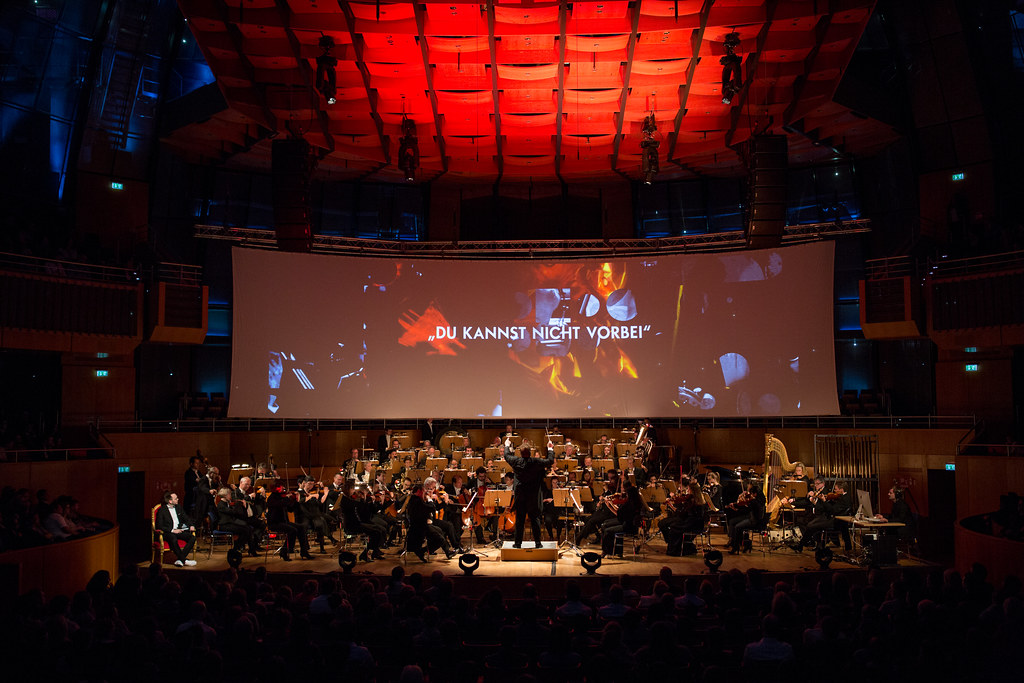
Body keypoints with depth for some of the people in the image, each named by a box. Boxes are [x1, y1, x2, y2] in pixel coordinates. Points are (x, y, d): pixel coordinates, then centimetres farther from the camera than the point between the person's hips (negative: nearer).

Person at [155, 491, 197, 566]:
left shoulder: (178, 508, 16)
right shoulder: (162, 510, -2)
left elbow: (186, 519, 23)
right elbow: (159, 526, -9)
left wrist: (191, 526, 1)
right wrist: (172, 530, -19)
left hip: (179, 531, 6)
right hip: (168, 533, -6)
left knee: (192, 537, -22)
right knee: (173, 539, -39)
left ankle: (180, 560, -26)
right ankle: (184, 560, -30)